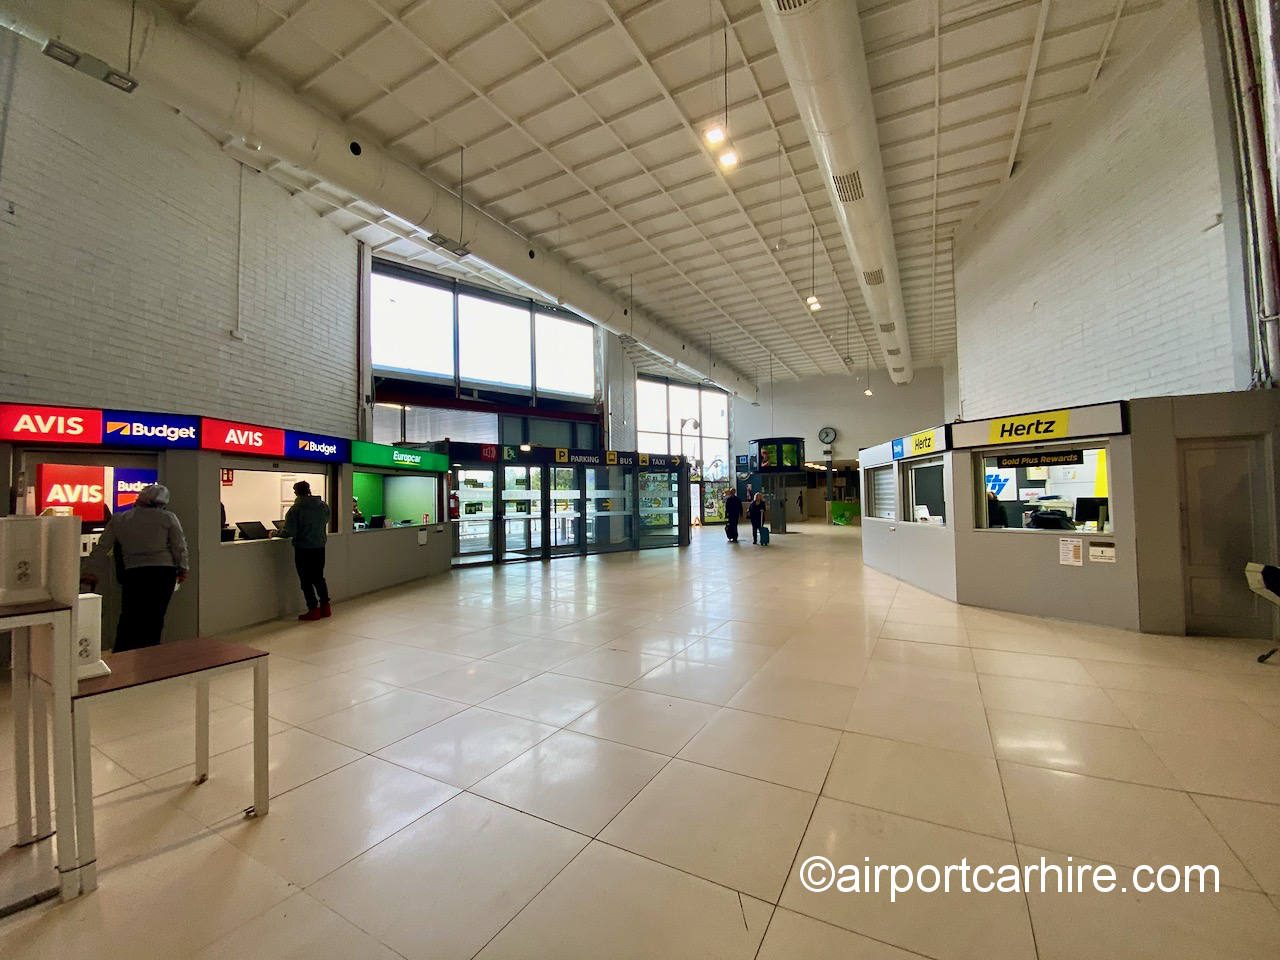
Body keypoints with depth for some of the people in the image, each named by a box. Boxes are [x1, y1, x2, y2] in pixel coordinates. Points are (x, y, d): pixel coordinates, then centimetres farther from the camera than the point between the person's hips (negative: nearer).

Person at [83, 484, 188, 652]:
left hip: (133, 574, 1)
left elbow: (101, 548, 9)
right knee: (155, 619, 7)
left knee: (129, 619, 10)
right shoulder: (168, 518, -2)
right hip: (164, 572, -1)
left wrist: (89, 571, 22)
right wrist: (183, 569, 13)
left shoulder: (117, 520, 5)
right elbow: (180, 547, 0)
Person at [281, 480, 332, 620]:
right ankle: (325, 607, 21)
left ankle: (313, 610, 9)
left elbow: (290, 532, -16)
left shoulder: (295, 509, -14)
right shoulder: (324, 506, 0)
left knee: (306, 581, 5)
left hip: (303, 549, -5)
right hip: (319, 547, 5)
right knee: (319, 578, 18)